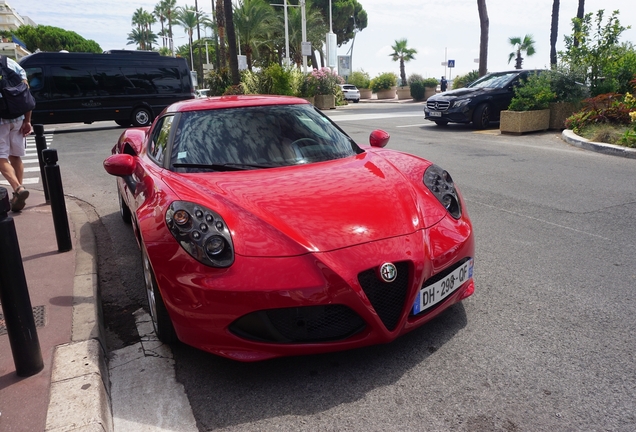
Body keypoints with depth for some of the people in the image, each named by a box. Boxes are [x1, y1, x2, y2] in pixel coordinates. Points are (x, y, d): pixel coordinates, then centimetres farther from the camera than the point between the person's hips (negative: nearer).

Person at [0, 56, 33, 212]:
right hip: (18, 118, 5)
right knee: (16, 157, 12)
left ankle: (18, 189, -17)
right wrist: (27, 121, 4)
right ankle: (18, 192, 14)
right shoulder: (15, 65, 8)